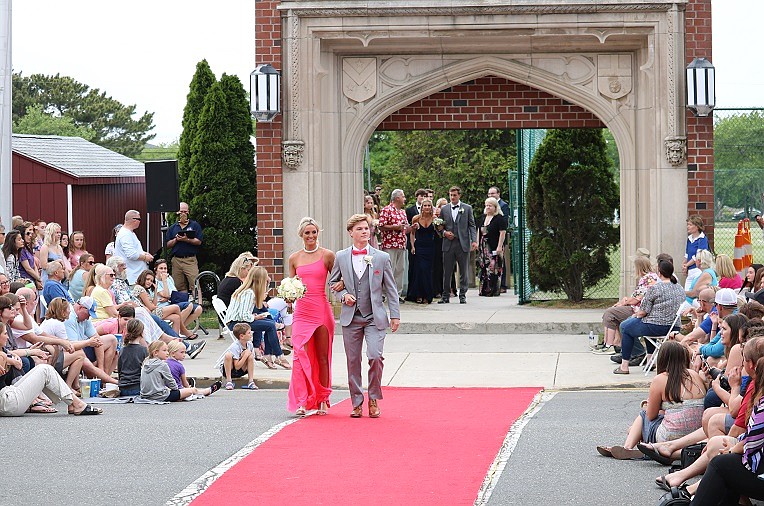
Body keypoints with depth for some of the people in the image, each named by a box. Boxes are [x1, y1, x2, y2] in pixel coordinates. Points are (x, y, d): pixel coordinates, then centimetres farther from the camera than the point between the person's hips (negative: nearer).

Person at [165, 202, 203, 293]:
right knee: (179, 286, 1)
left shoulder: (195, 225, 7)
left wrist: (187, 240, -16)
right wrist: (176, 239, -5)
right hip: (176, 260, 3)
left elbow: (198, 242, -2)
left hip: (190, 259, -3)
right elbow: (168, 245, 13)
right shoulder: (172, 228, 17)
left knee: (195, 285, -13)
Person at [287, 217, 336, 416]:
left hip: (322, 310, -1)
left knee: (322, 357, 5)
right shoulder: (294, 258, 9)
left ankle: (322, 400, 15)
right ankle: (301, 402, -13)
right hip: (301, 311, 1)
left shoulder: (327, 255, 3)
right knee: (301, 355, -11)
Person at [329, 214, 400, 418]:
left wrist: (395, 315, 1)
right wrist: (343, 295, -3)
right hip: (350, 317, 2)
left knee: (375, 356, -16)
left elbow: (391, 288, 6)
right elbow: (333, 282, 17)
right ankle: (357, 403, 15)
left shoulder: (382, 258, 3)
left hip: (375, 317, -2)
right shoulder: (341, 257, 6)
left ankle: (373, 399, 2)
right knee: (353, 361, 4)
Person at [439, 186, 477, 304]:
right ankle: (445, 295, 9)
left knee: (463, 271, 2)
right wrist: (444, 232, -5)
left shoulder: (467, 208, 6)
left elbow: (472, 225, 4)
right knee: (447, 271, 3)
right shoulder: (444, 209, 11)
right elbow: (440, 226, 16)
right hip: (448, 244, 1)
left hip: (463, 244, -1)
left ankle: (462, 295, 9)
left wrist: (474, 241, -7)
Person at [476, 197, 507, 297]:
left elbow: (502, 233, -13)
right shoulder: (483, 217, 14)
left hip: (494, 248, -7)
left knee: (494, 269, -8)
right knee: (484, 268, 7)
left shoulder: (500, 218, -7)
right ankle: (484, 290, 11)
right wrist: (477, 243, 13)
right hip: (483, 247, 7)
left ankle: (494, 290, -5)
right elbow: (479, 231, 21)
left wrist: (499, 247, -18)